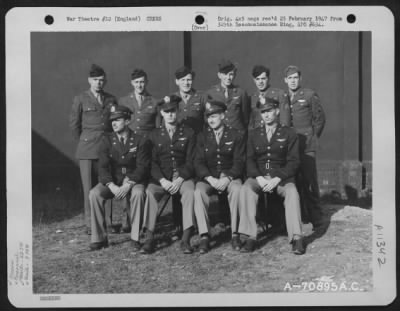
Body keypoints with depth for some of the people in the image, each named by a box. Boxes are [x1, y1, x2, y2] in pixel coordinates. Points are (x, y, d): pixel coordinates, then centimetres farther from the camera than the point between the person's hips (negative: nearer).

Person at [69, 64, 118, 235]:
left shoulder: (111, 99, 12)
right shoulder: (80, 99, 4)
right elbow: (74, 124, 8)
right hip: (88, 150, -2)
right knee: (89, 187, -3)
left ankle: (107, 221, 7)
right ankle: (90, 224, 3)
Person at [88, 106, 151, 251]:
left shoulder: (140, 141, -1)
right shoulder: (107, 141, 5)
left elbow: (142, 168, -9)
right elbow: (103, 167, -3)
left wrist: (128, 185, -24)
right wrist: (112, 186, -21)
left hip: (133, 181, -2)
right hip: (111, 182, 2)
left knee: (138, 193, -36)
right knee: (94, 194, -27)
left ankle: (135, 238, -25)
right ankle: (99, 238, -17)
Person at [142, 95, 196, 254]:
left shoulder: (188, 133, 8)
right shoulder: (154, 135, 12)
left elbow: (191, 161, 1)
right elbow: (152, 162, 4)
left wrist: (180, 179, -15)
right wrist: (162, 180, -14)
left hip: (183, 176, -1)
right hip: (161, 177, 1)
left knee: (190, 192, -33)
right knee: (150, 192, -29)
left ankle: (186, 239, -34)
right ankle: (149, 239, -29)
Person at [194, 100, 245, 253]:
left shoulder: (236, 136, 6)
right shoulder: (202, 137, 11)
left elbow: (239, 162, -2)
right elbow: (199, 162, 2)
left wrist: (227, 178, -20)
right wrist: (210, 178, -16)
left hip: (230, 176, -1)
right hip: (208, 178, 1)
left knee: (236, 189, -35)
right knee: (198, 192, -31)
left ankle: (235, 234, -29)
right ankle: (204, 236, -31)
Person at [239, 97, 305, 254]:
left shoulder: (289, 134, 8)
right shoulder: (253, 134, 16)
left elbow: (293, 162, 0)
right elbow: (250, 160, 7)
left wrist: (277, 179, -16)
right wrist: (259, 177, -14)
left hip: (281, 177, -1)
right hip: (258, 176, 1)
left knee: (292, 191, -33)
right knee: (245, 189, -31)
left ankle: (296, 238, -34)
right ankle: (251, 237, -34)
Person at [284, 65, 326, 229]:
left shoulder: (310, 95, 4)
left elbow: (320, 118, 8)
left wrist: (313, 137, 6)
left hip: (306, 146, -3)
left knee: (309, 182, -5)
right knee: (295, 182, 1)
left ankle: (316, 218, 2)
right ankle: (302, 216, 8)